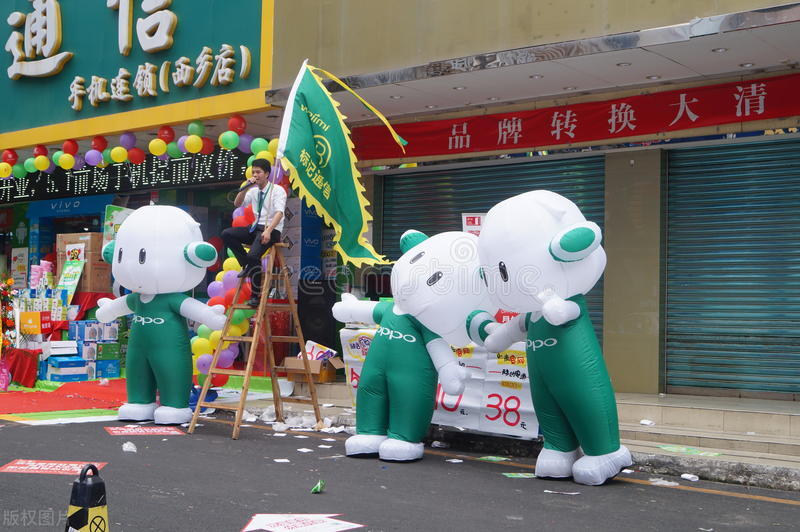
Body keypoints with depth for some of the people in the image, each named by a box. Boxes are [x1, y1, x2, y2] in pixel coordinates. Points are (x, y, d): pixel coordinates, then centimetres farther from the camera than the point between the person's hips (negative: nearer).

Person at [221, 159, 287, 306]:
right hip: (255, 227, 7)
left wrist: (268, 231, -33)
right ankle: (247, 265, -5)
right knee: (227, 234, -13)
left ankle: (256, 294, -13)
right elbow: (237, 204, 9)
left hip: (272, 230, -7)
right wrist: (246, 188, -3)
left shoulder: (277, 190, -5)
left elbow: (279, 213, -19)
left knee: (253, 255, -29)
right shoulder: (253, 191, 14)